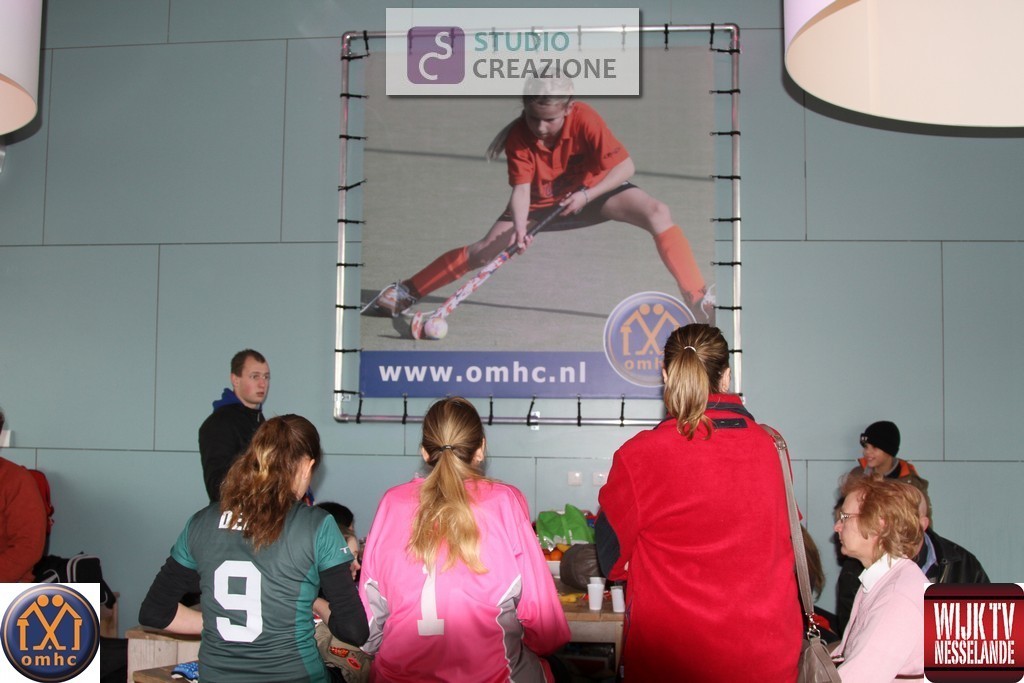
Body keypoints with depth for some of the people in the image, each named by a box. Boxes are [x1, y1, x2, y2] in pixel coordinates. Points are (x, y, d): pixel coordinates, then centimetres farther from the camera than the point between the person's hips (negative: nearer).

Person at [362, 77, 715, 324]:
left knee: (657, 213, -24)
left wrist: (586, 195, -36)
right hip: (541, 202, 1)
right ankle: (405, 293, 1)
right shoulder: (518, 136, -23)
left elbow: (626, 166, -26)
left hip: (593, 191, 0)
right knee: (486, 249, -11)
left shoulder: (585, 120, -28)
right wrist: (519, 228, -45)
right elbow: (521, 189, -26)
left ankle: (700, 300, -21)